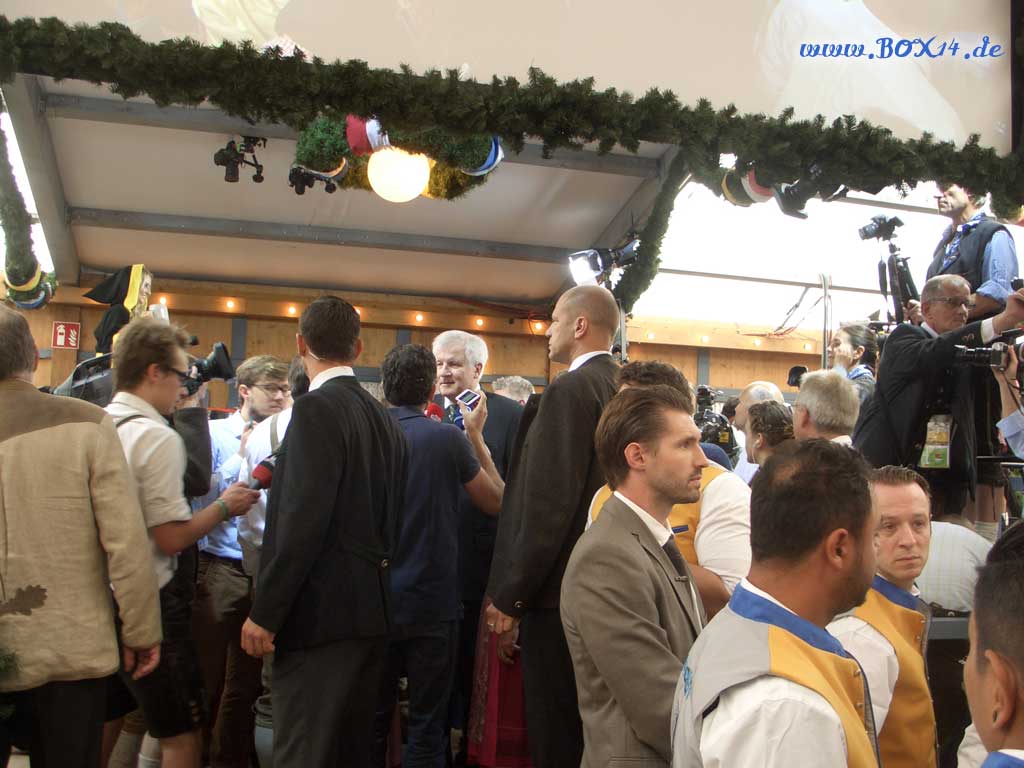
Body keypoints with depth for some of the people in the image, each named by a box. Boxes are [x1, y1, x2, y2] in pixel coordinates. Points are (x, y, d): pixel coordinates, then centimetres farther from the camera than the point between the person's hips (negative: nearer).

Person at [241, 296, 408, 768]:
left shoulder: (317, 409, -13)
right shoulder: (384, 418, 12)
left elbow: (303, 520, -20)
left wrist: (265, 614, -15)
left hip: (323, 611, -9)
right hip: (371, 609, 9)